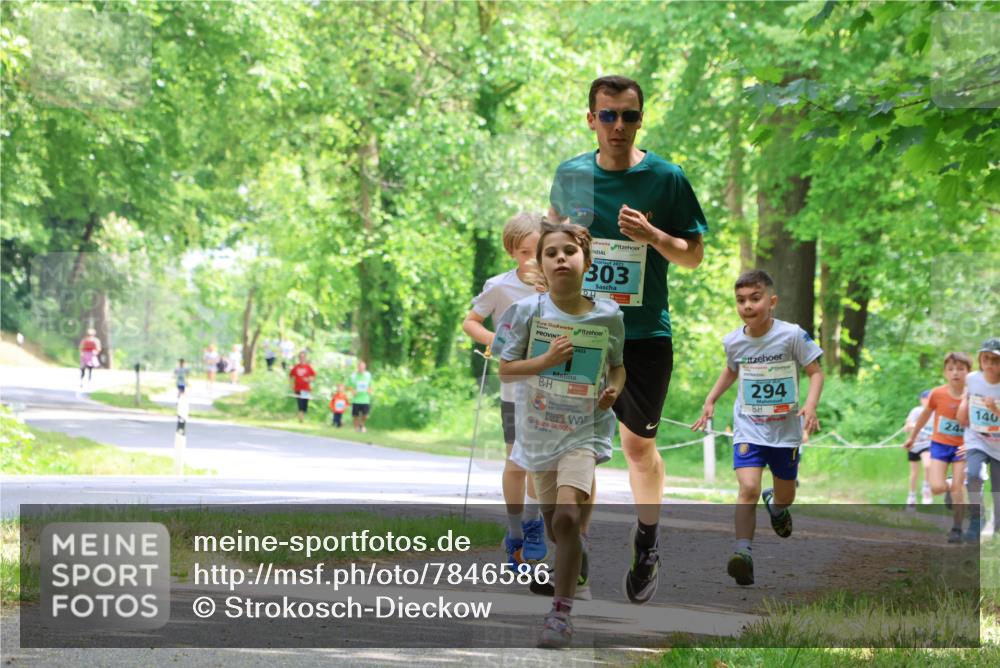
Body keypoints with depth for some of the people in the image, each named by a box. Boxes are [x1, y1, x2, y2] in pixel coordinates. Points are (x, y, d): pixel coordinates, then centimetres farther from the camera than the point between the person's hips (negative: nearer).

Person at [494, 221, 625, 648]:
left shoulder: (608, 316, -5)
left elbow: (618, 365, 11)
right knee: (555, 527, 13)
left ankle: (560, 613, -12)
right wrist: (546, 360, -21)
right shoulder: (527, 311, -8)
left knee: (566, 517, -21)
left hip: (584, 429, -2)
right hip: (538, 429, 2)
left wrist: (614, 388, -10)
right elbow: (504, 369, -5)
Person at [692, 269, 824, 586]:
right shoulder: (733, 341, -3)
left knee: (785, 495, 16)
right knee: (748, 488, -21)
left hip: (786, 430, 0)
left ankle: (775, 504, 53)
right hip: (748, 429, 0)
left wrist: (810, 406, -23)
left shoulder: (792, 335, -14)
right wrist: (710, 401, 12)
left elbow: (816, 372, -8)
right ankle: (743, 552, -20)